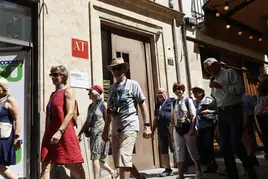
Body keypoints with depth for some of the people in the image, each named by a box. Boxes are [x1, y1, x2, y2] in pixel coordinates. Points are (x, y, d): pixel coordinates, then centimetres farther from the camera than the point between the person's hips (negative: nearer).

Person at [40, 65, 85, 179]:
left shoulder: (67, 92, -2)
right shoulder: (52, 94, 19)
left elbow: (70, 113, -14)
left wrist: (60, 131, -23)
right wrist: (48, 133, 18)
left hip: (64, 133, -7)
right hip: (50, 134, 7)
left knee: (72, 165, 2)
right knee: (45, 166, 0)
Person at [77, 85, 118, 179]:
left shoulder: (104, 105, -6)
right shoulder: (90, 106, 14)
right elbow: (87, 122, 18)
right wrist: (80, 134, 14)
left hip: (101, 133, -7)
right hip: (93, 134, 8)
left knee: (95, 157, -11)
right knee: (98, 158, 13)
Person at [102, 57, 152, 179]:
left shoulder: (132, 84, 0)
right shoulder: (111, 88, 13)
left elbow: (143, 106, -2)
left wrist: (147, 125, -9)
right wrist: (106, 130, 15)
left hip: (129, 127, -6)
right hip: (115, 129, 6)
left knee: (123, 158, -15)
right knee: (118, 161, 10)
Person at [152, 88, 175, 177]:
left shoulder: (172, 101, 1)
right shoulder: (157, 105, 20)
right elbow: (155, 119, 22)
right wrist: (153, 130, 19)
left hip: (171, 129, -7)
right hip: (161, 131, 7)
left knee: (174, 149, -2)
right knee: (163, 150, 9)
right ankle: (168, 169, 19)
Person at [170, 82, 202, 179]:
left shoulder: (188, 100, -1)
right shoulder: (174, 103, 10)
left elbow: (193, 115, -7)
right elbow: (173, 119, 13)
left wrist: (192, 129, -17)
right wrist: (171, 132, 10)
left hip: (187, 128, -3)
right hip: (177, 130, 4)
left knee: (192, 151, 6)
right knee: (179, 152, 1)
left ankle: (199, 171, 25)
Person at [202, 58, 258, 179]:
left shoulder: (230, 73, 0)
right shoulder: (213, 81, 18)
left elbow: (239, 89, -14)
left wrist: (221, 86, -16)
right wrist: (207, 106, 3)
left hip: (234, 112, -6)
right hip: (221, 115, 7)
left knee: (235, 143, -12)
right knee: (224, 145, 5)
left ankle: (248, 167, 15)